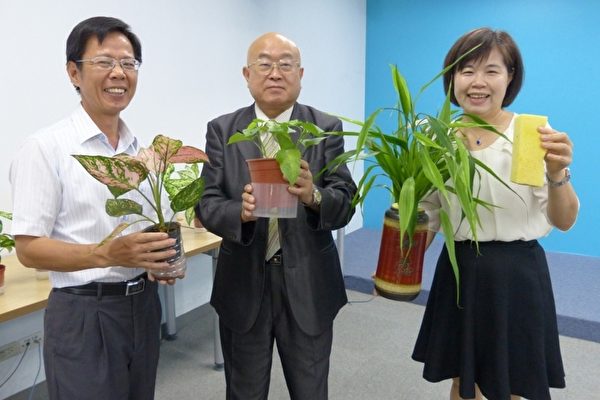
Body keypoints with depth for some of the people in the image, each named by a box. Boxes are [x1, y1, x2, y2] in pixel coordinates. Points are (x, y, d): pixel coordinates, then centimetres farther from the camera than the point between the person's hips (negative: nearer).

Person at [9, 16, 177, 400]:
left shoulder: (142, 149, 7)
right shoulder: (45, 147, -12)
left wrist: (165, 256, -6)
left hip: (142, 304, 6)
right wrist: (107, 254, -28)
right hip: (84, 313, -6)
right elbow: (29, 249, -14)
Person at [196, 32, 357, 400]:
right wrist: (240, 211, -28)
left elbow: (346, 205, -9)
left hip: (308, 287, 0)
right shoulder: (222, 130, -1)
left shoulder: (326, 129, -3)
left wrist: (313, 196, -31)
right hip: (243, 287, 1)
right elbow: (207, 204, -6)